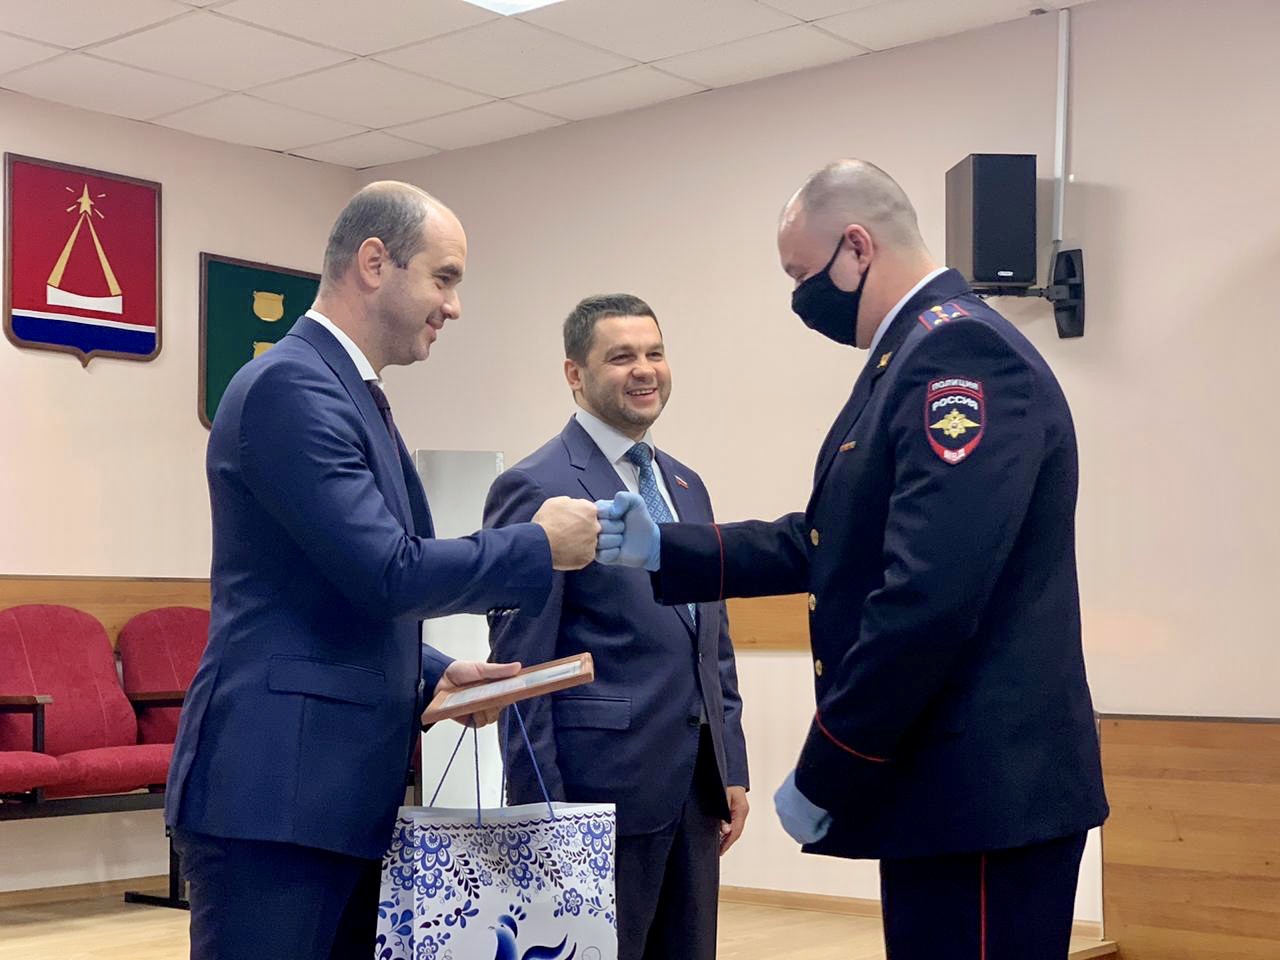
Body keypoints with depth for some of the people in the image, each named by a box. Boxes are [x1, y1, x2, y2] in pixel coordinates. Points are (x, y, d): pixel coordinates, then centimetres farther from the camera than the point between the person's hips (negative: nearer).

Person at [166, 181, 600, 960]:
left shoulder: (349, 393, 18)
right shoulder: (290, 386, -14)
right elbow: (386, 573, -21)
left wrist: (432, 678, 9)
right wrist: (541, 545, -9)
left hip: (336, 790, 10)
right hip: (272, 791, -10)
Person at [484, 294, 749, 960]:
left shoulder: (685, 486, 14)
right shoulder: (536, 488, -9)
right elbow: (522, 668, -12)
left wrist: (732, 769, 12)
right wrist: (542, 814, -13)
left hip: (696, 790, 7)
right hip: (603, 791, -7)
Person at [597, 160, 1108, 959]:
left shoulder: (964, 352, -18)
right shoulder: (916, 355, 15)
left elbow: (929, 595, -26)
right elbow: (830, 545, 18)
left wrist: (823, 777, -18)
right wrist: (661, 550, 11)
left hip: (985, 788, -10)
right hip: (950, 779, 10)